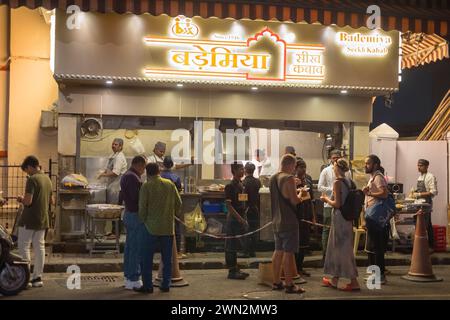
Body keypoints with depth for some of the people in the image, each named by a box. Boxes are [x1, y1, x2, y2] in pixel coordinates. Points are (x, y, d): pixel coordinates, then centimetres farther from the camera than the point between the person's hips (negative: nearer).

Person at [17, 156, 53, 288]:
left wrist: (21, 199, -2)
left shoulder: (32, 179, -15)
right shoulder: (47, 179, 10)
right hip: (43, 219, 8)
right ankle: (37, 277, 13)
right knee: (39, 247, 9)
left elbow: (28, 201, -22)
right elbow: (51, 201, 16)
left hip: (29, 220, -8)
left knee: (23, 247, 1)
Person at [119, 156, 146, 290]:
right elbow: (138, 198, -22)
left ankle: (128, 277, 22)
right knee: (136, 248, -5)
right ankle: (133, 280, 0)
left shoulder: (125, 176, 14)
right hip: (135, 215, -10)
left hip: (128, 213, 10)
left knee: (129, 246, 14)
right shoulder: (133, 178, -18)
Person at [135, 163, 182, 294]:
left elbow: (142, 207, -10)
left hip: (151, 227, -4)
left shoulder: (146, 186, -8)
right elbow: (178, 204, 5)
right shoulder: (170, 184, 4)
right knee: (167, 258, 12)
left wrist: (143, 220, 6)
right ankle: (166, 285, 15)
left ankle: (147, 286, 8)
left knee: (147, 258, 6)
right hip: (168, 227, 4)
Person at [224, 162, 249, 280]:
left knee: (235, 245, 14)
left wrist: (244, 219, 13)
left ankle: (235, 269, 21)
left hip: (241, 219, 8)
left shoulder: (242, 185, 13)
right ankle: (232, 271, 3)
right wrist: (240, 218, -20)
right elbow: (228, 205, -16)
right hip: (233, 218, -8)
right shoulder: (230, 186, -11)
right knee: (231, 246, -2)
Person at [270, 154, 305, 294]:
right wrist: (300, 196, 2)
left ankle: (276, 282, 21)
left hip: (276, 221, 8)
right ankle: (289, 285, 0)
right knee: (288, 252, -4)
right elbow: (294, 200, -19)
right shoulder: (289, 178, -15)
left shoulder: (273, 178, 11)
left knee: (278, 251, 14)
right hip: (289, 221, -8)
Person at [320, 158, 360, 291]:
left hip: (339, 218, -8)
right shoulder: (348, 181, 8)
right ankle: (335, 279, 24)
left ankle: (354, 282, 3)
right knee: (337, 247, 15)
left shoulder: (337, 182, -15)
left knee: (342, 249, 0)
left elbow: (337, 204, -19)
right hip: (347, 217, 8)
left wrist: (326, 199, -3)